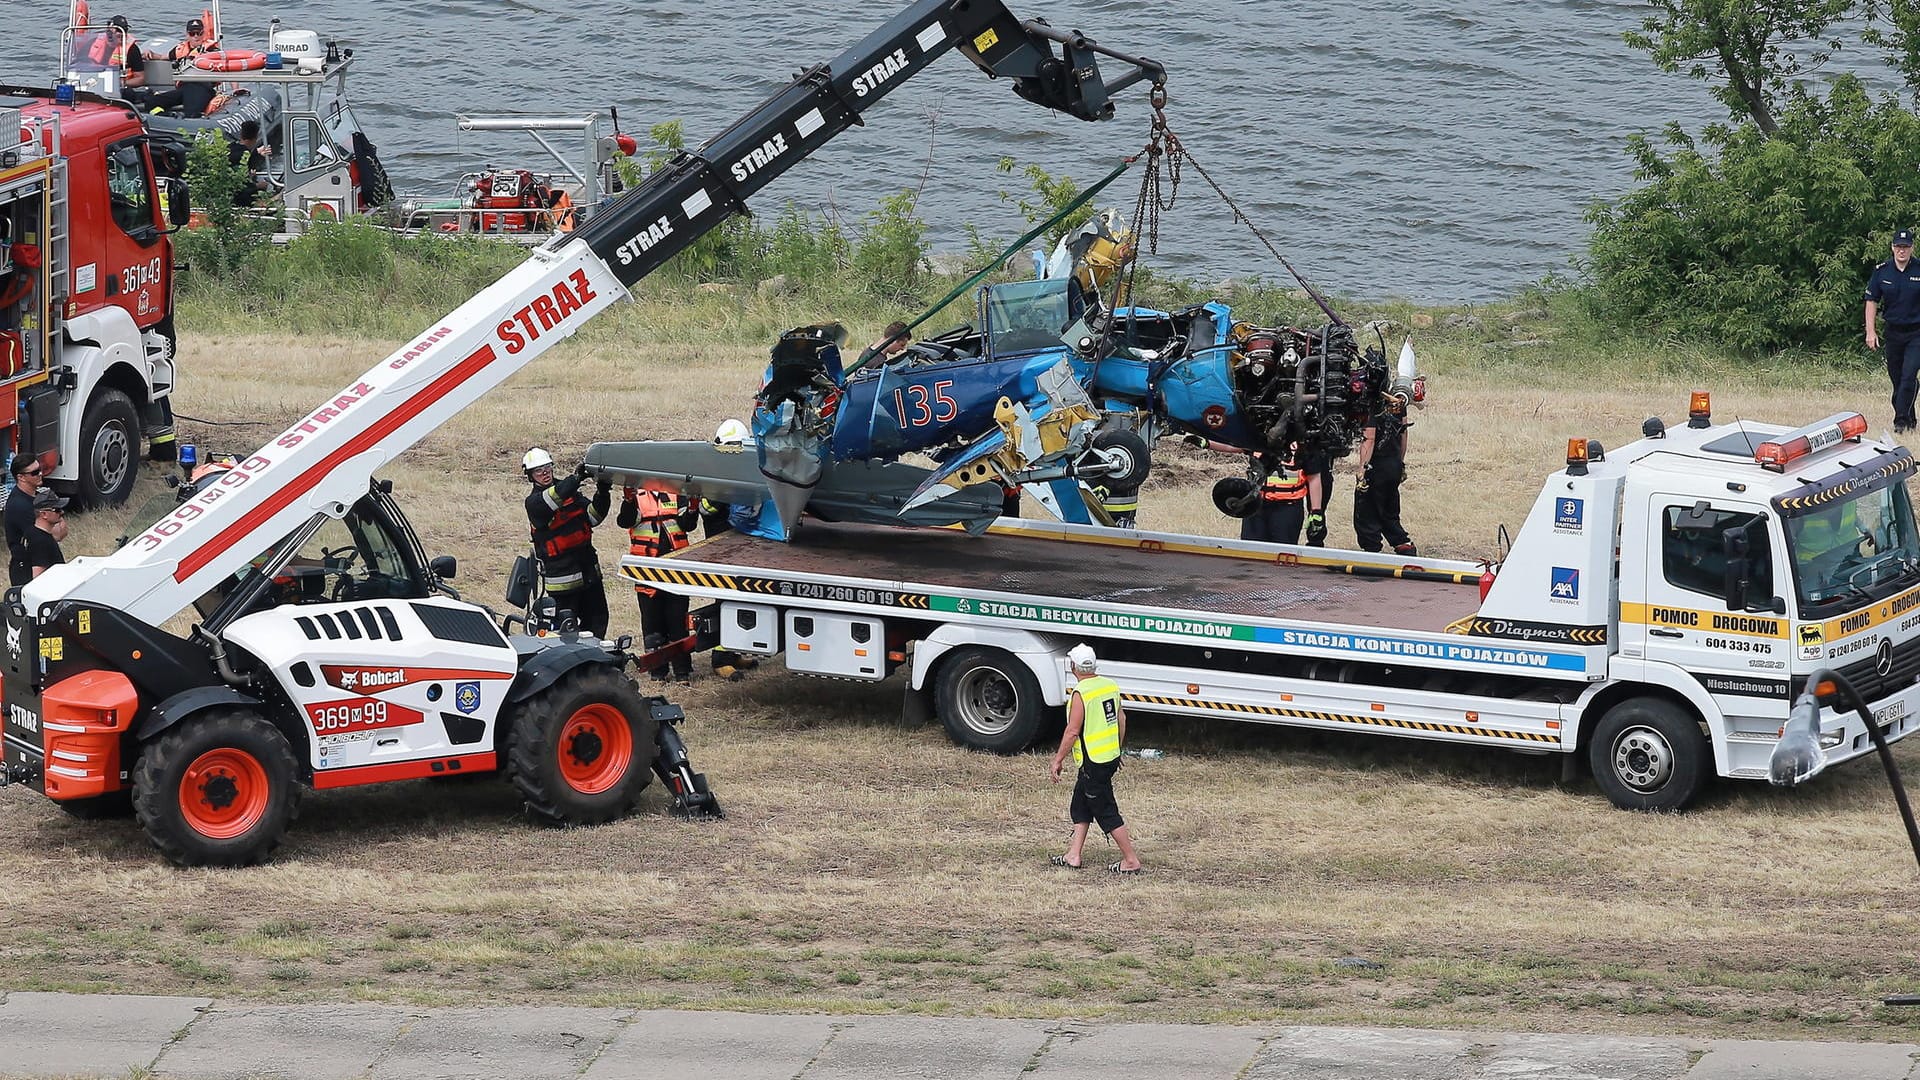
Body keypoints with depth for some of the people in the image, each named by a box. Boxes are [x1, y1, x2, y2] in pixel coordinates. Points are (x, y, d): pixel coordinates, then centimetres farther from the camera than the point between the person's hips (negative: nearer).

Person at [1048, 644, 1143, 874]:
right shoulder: (1110, 686, 4)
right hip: (1111, 757, 9)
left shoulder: (1080, 694, -20)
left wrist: (1058, 760, -11)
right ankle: (1074, 855, 21)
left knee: (1106, 812, -1)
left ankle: (1131, 860, 1)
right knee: (1080, 805, 19)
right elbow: (1121, 719, 14)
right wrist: (1117, 749, 26)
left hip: (1093, 763, -9)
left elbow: (1073, 731, -21)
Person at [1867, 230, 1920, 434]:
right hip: (1893, 331, 3)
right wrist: (1870, 331, -2)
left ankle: (1901, 421, -14)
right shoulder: (1881, 271, 1)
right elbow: (1871, 301, 5)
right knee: (1896, 378, 7)